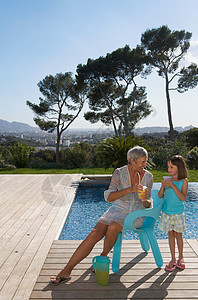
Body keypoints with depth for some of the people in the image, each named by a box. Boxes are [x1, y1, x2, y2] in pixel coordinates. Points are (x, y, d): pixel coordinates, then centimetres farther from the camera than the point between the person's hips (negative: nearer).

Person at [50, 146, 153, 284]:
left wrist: (145, 200, -21)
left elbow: (148, 204, 3)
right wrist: (129, 189, -30)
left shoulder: (148, 176, -2)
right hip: (117, 210, 0)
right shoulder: (119, 172, -8)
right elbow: (109, 197, -19)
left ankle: (104, 256, 0)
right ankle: (66, 271, -12)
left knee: (112, 227, -32)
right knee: (94, 234, -21)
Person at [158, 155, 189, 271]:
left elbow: (183, 198, -19)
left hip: (178, 213, -2)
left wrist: (173, 185, -27)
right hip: (166, 212, 3)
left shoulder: (184, 181, -9)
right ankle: (173, 260, 21)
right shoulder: (167, 180, -2)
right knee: (171, 234, 10)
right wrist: (163, 186, -18)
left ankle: (180, 258, 27)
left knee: (178, 235, 8)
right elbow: (160, 196, 0)